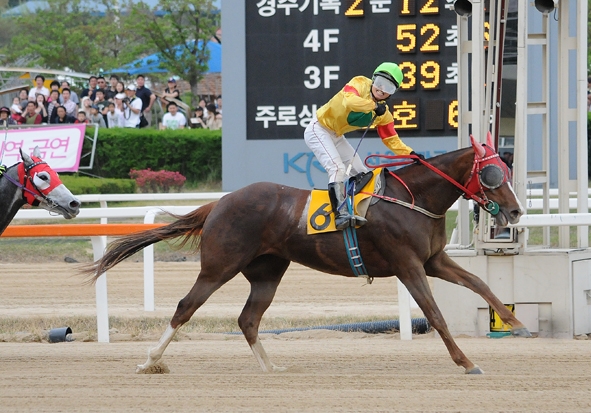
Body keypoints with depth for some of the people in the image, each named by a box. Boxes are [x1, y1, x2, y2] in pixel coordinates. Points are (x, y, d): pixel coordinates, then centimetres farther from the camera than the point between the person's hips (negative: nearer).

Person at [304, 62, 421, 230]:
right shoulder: (360, 84, -18)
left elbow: (392, 140, 2)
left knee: (362, 173, 10)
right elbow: (349, 100, -40)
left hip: (336, 136, 9)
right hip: (318, 130, -9)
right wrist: (374, 106, -32)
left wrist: (411, 154, -11)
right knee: (337, 168, -24)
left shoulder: (383, 114, -1)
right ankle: (340, 214, -32)